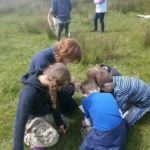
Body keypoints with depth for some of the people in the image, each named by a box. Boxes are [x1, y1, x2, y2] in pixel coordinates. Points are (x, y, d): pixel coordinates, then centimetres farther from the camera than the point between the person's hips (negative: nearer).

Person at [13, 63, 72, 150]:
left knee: (64, 126, 12)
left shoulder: (49, 83, -17)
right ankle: (29, 136, 0)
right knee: (53, 137, -24)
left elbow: (54, 102, -3)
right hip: (32, 117, -7)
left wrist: (59, 122, 1)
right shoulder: (29, 92, -38)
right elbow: (20, 120, -39)